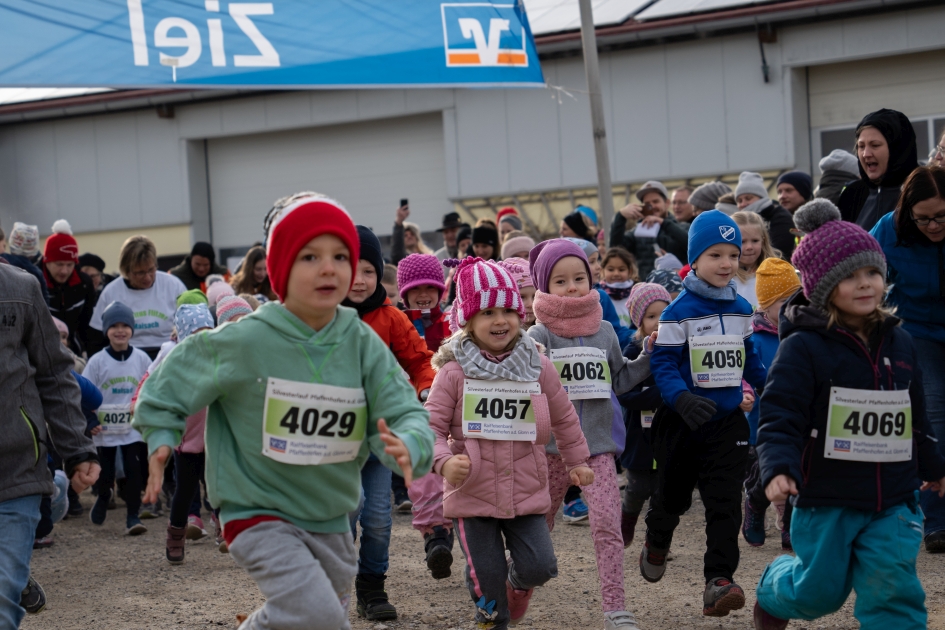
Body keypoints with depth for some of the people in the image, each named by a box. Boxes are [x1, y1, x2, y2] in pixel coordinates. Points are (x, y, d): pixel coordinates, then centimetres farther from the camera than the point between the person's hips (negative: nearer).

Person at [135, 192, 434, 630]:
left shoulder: (363, 344, -8)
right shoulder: (246, 342, -15)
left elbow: (407, 414, -12)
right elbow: (175, 374, 0)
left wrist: (408, 446, -33)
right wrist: (161, 436, -11)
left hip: (332, 521, 5)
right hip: (260, 514, -5)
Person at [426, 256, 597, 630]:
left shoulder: (538, 367, 0)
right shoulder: (455, 372, -8)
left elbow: (564, 418, 13)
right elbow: (432, 426, -7)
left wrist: (577, 461, 20)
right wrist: (444, 461, -24)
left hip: (527, 492, 2)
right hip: (472, 494, -2)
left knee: (539, 566, -5)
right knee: (486, 577, 1)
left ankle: (518, 585, 30)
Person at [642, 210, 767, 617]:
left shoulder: (741, 309, 5)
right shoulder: (678, 312, -12)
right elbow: (663, 364, -16)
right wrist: (682, 399, -31)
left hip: (728, 423, 3)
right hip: (682, 423, -3)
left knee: (725, 503, -8)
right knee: (673, 495, 14)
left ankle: (718, 582, -11)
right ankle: (656, 544, 45)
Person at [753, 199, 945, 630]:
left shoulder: (899, 343, 6)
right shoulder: (803, 347, -14)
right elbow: (779, 418, -19)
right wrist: (778, 469, -35)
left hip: (892, 501, 4)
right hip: (826, 500, -4)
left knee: (893, 591, -8)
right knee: (821, 591, 11)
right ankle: (773, 591, 45)